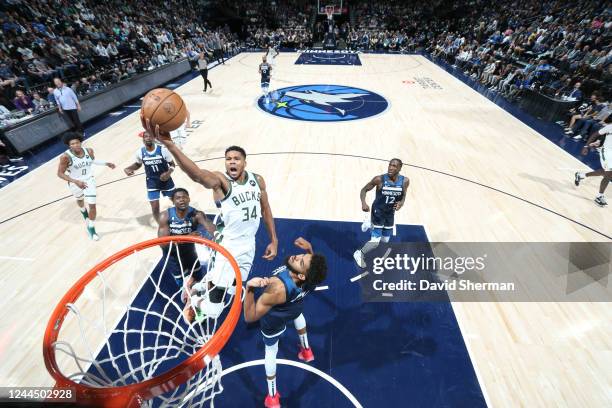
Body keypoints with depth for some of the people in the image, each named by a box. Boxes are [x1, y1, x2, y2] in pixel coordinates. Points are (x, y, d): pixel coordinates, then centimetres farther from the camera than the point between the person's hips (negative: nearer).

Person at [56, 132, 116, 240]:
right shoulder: (66, 157, -27)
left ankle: (91, 229, 14)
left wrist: (106, 163, 4)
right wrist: (76, 181, -33)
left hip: (89, 180, 1)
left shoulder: (89, 151, -15)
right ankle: (84, 212, 64)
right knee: (80, 200, 28)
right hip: (75, 184, -1)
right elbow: (60, 174, -23)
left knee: (92, 205, -3)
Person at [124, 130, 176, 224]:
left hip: (166, 180, -1)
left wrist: (168, 173, -27)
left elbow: (172, 164, -8)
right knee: (155, 208, -1)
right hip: (152, 183, 1)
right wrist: (128, 169, -5)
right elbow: (138, 164, 13)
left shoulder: (162, 150, -16)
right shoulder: (140, 152, -7)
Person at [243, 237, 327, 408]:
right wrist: (309, 249, -22)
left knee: (271, 351, 24)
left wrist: (249, 287, -58)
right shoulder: (311, 276, -35)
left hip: (273, 320, -4)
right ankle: (306, 350, 64)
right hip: (294, 308, 4)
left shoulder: (278, 288, -51)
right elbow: (312, 264, -8)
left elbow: (250, 317, -42)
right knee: (298, 314, 41)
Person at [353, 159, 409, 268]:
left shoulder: (405, 181, -11)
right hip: (378, 211, -5)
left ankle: (369, 225, 48)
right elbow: (364, 190, -12)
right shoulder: (379, 179, -22)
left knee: (385, 240, 20)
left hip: (390, 213, 5)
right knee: (375, 241, -11)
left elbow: (403, 196, 6)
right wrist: (363, 203, -30)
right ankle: (359, 254, 19)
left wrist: (401, 203, -18)